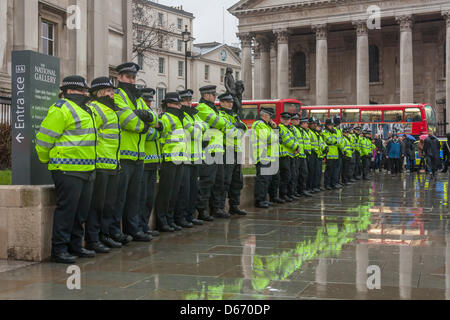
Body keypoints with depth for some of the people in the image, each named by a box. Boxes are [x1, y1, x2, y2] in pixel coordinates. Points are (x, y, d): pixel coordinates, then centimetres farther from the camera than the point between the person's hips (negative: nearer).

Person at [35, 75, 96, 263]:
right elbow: (45, 137, -11)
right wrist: (46, 159, 0)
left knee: (81, 211, 13)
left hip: (86, 170, 9)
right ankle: (59, 250, 1)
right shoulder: (62, 109, -10)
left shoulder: (84, 110, 20)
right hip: (67, 170, -9)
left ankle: (75, 246, 23)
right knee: (66, 210, -6)